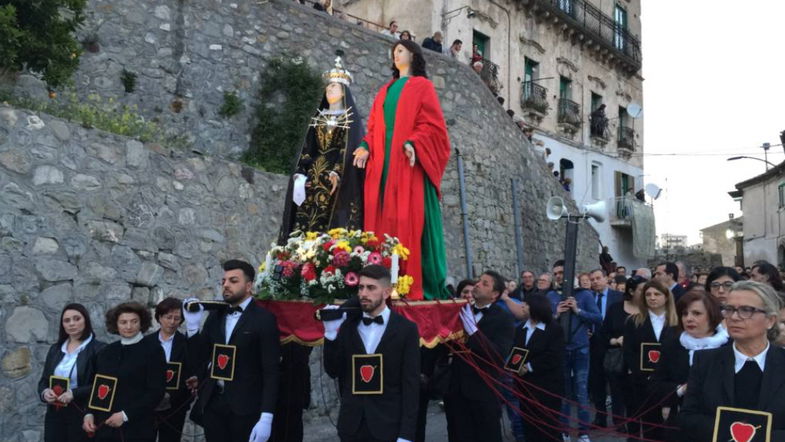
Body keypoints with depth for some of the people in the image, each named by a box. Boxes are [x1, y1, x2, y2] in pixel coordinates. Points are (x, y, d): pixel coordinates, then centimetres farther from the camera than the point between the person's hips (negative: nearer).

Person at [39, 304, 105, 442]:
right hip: (55, 415, 5)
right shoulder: (55, 349, 14)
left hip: (82, 415, -5)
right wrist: (44, 392, -5)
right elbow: (43, 380, 17)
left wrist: (75, 393, -21)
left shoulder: (98, 349, -7)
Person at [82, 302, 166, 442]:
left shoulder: (153, 350, -3)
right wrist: (89, 414, 1)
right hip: (105, 427, 4)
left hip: (137, 429, -4)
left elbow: (156, 392, -9)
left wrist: (125, 415, -14)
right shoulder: (105, 352, 13)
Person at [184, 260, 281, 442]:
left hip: (245, 407, -5)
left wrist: (266, 416, -17)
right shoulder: (215, 316, 9)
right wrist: (193, 326, -5)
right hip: (213, 403, 5)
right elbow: (200, 359, 9)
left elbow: (270, 371, -11)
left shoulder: (264, 319, -8)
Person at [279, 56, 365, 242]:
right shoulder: (318, 117, 21)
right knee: (304, 224, -5)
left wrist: (337, 172, -22)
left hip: (338, 176, -5)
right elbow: (307, 148, 17)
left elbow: (351, 149, -7)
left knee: (333, 228, -12)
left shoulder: (351, 118, 5)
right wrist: (299, 172, 1)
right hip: (313, 175, 5)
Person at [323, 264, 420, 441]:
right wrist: (331, 333, -10)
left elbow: (411, 384, -7)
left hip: (388, 426, -3)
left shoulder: (406, 329, -5)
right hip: (351, 425, 3)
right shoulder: (347, 326, 4)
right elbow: (333, 372, 2)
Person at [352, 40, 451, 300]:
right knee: (384, 221, 0)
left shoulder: (422, 86, 6)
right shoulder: (385, 90, 24)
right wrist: (366, 146, 1)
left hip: (409, 162, -6)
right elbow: (374, 126, 19)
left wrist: (413, 143, -21)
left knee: (411, 221, -10)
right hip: (383, 163, 6)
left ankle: (416, 286, -10)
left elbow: (431, 123, -5)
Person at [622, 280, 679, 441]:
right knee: (648, 423, 6)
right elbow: (628, 352, 0)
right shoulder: (634, 322, 5)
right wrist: (642, 375, -11)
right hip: (641, 382, 0)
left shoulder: (676, 323, 4)